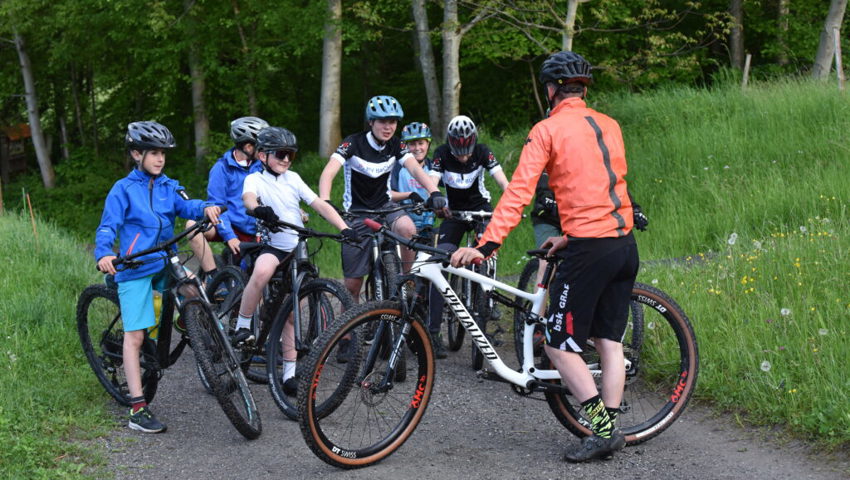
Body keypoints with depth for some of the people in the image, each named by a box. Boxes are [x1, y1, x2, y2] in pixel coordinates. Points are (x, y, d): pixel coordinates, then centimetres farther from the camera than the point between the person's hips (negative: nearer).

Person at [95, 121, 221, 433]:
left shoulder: (169, 187, 10)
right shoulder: (123, 189, -1)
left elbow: (187, 206, -8)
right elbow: (108, 227, -8)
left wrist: (206, 208, -31)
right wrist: (103, 254, -28)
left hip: (165, 264, 5)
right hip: (134, 267, -5)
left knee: (196, 292, -19)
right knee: (135, 336, -8)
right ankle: (137, 410, -7)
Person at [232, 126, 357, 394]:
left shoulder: (293, 179, 8)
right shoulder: (255, 179, -3)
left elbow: (320, 204, 1)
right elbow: (248, 197, -26)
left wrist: (344, 228, -13)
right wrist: (258, 208, -51)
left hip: (298, 250, 4)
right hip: (273, 246, -4)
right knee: (262, 271, -39)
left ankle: (290, 372, 11)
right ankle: (243, 327, -22)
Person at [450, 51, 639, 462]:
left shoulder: (548, 130, -5)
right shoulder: (609, 125, 14)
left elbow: (518, 193, -13)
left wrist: (485, 246, -15)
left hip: (589, 249, -7)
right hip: (625, 243, 7)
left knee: (559, 345, 2)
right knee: (610, 341, 13)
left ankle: (602, 426, -4)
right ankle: (611, 430, 13)